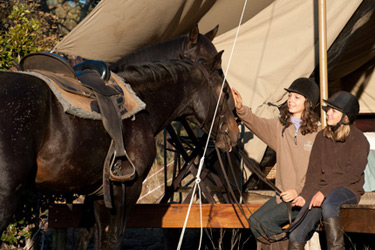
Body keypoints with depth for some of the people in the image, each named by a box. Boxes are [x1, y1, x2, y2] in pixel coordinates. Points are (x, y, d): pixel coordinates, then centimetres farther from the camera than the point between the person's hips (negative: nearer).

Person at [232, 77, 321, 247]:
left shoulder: (318, 132, -7)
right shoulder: (280, 126, 7)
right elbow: (257, 124, -10)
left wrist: (298, 191, -16)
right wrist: (241, 109, -29)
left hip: (303, 196, -6)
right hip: (283, 193, 6)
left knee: (265, 221, -19)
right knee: (254, 220, -10)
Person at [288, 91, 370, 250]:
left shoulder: (358, 140, -5)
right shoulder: (322, 137, 13)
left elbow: (353, 174, -14)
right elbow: (314, 170, 11)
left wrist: (325, 192, -24)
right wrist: (305, 195, -5)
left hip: (348, 190, -5)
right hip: (322, 190, 5)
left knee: (328, 204, -41)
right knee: (296, 234, -16)